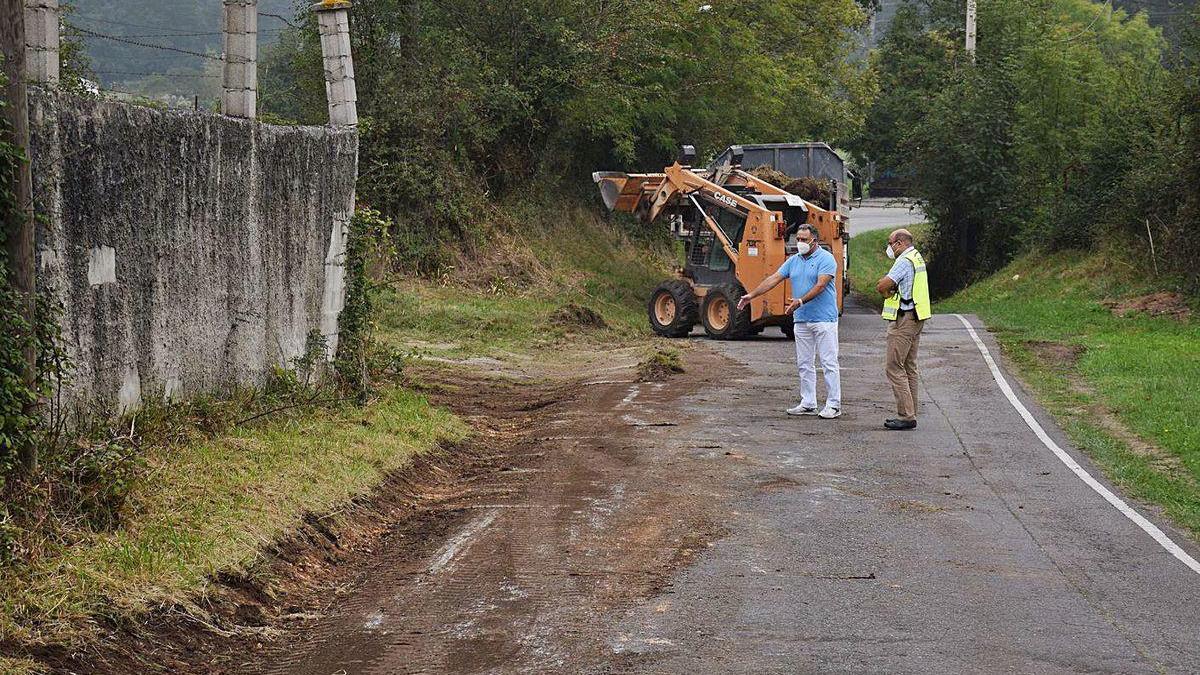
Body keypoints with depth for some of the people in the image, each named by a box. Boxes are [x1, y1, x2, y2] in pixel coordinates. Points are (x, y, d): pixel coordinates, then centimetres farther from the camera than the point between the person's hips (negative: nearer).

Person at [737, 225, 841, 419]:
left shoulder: (825, 259, -9)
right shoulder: (793, 261, 13)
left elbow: (820, 285, -20)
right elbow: (773, 279, 10)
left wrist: (801, 301, -30)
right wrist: (751, 295, 2)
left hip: (824, 319, -7)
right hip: (801, 320, 7)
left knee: (829, 363, -4)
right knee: (804, 364, 9)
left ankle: (833, 405, -1)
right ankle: (808, 404, 16)